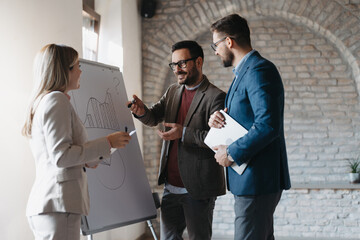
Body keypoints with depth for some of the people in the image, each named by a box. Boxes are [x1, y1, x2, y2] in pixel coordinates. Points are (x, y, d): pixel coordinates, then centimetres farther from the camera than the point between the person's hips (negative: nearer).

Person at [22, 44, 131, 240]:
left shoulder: (41, 101, 20)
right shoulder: (57, 100, -10)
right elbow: (60, 156, -17)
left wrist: (87, 160, 23)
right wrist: (107, 143, -12)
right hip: (58, 204, -10)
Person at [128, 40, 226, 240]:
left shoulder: (215, 97, -11)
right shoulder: (173, 91, 13)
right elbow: (153, 118, 8)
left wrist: (184, 133, -25)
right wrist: (142, 111, -14)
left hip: (198, 189, -7)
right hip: (171, 185, 7)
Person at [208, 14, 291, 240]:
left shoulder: (259, 69, -16)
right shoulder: (244, 71, 18)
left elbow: (268, 125, -27)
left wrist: (231, 153, -18)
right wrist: (218, 119, 3)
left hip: (257, 178, -11)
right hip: (250, 178, 11)